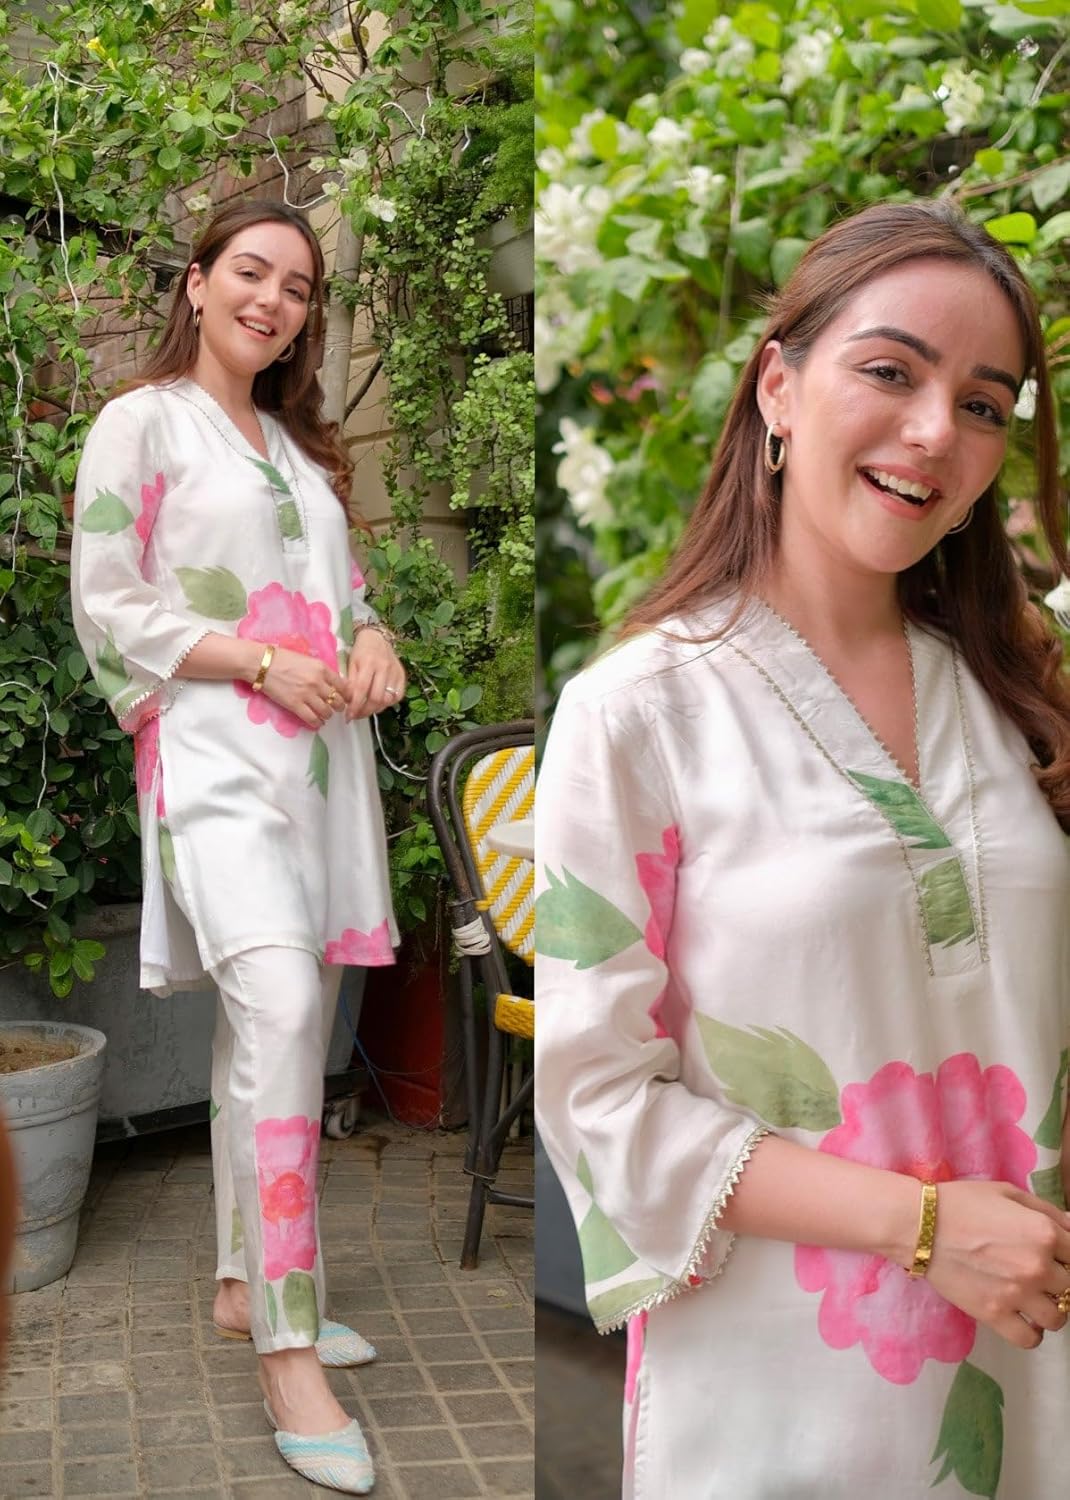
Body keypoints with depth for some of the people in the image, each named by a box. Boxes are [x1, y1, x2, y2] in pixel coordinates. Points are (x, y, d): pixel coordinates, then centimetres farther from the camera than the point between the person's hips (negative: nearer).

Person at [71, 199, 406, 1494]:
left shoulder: (297, 443, 23)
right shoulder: (140, 422, 2)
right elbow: (105, 609, -5)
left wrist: (370, 637, 2)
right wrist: (260, 663, -14)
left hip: (320, 754, 7)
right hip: (215, 754, -7)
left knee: (278, 1016, 9)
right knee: (278, 1009, -21)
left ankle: (248, 1283, 23)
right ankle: (289, 1357, -16)